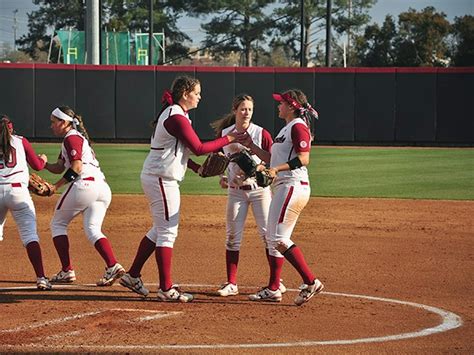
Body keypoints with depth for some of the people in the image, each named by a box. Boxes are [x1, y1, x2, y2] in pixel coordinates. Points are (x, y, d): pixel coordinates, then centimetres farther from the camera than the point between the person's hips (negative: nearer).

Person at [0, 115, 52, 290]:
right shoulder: (20, 141, 11)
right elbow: (37, 165, 14)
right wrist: (43, 159, 36)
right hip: (18, 191, -1)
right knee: (30, 234, -5)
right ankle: (40, 278, -16)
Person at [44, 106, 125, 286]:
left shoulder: (71, 138, -3)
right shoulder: (78, 137, 28)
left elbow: (76, 167, -16)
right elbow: (59, 168, 24)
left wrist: (55, 187, -15)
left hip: (84, 185, -8)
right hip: (102, 188, 9)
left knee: (58, 224, 8)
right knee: (93, 229, 1)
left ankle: (67, 271, 1)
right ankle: (113, 266, -23)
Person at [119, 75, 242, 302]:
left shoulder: (172, 113, 15)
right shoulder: (177, 118, -18)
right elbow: (198, 148, -20)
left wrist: (198, 168, 9)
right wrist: (228, 139, -13)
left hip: (155, 178, 11)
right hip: (162, 179, -11)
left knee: (161, 229, 18)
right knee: (167, 231, -7)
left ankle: (132, 276, 23)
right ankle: (166, 289, -5)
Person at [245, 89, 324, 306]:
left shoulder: (298, 127, -10)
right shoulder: (287, 128, 21)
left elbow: (303, 159, -20)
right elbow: (273, 158, 24)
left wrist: (278, 169, -30)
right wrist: (251, 146, 19)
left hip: (293, 186, -11)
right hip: (282, 187, 11)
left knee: (279, 238, -16)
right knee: (272, 239, 12)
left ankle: (310, 282, -15)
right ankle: (273, 289, 16)